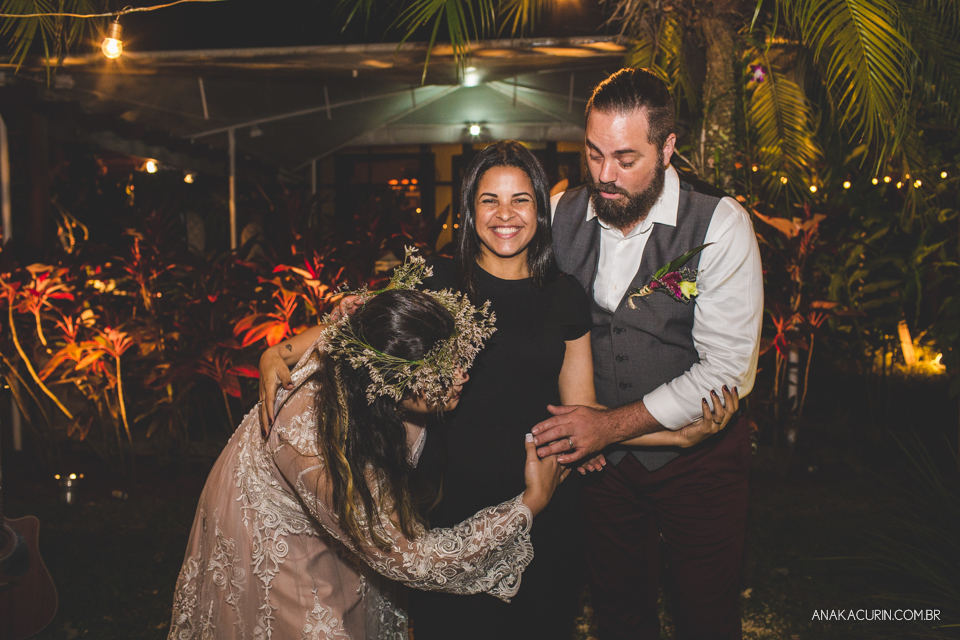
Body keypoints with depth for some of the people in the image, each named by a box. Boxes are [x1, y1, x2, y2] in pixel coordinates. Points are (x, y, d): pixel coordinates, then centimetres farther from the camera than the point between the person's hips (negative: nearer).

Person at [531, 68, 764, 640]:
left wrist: (611, 425, -22)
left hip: (698, 457, -3)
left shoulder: (720, 223, -16)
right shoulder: (561, 216, -4)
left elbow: (727, 370, -19)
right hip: (603, 456, 3)